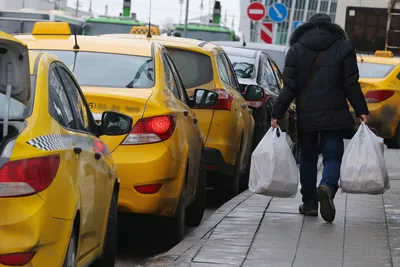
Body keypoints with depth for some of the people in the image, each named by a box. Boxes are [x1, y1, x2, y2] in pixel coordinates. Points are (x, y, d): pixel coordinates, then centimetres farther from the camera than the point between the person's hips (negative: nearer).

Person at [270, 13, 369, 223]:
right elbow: (351, 84, -2)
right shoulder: (343, 47, 2)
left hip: (305, 117, 1)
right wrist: (361, 111, 2)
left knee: (307, 158, 14)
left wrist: (277, 114, 1)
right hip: (334, 116, -1)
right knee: (333, 156, 0)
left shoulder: (296, 50, 3)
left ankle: (309, 202, 14)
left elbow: (289, 87, -2)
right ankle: (327, 187, -29)